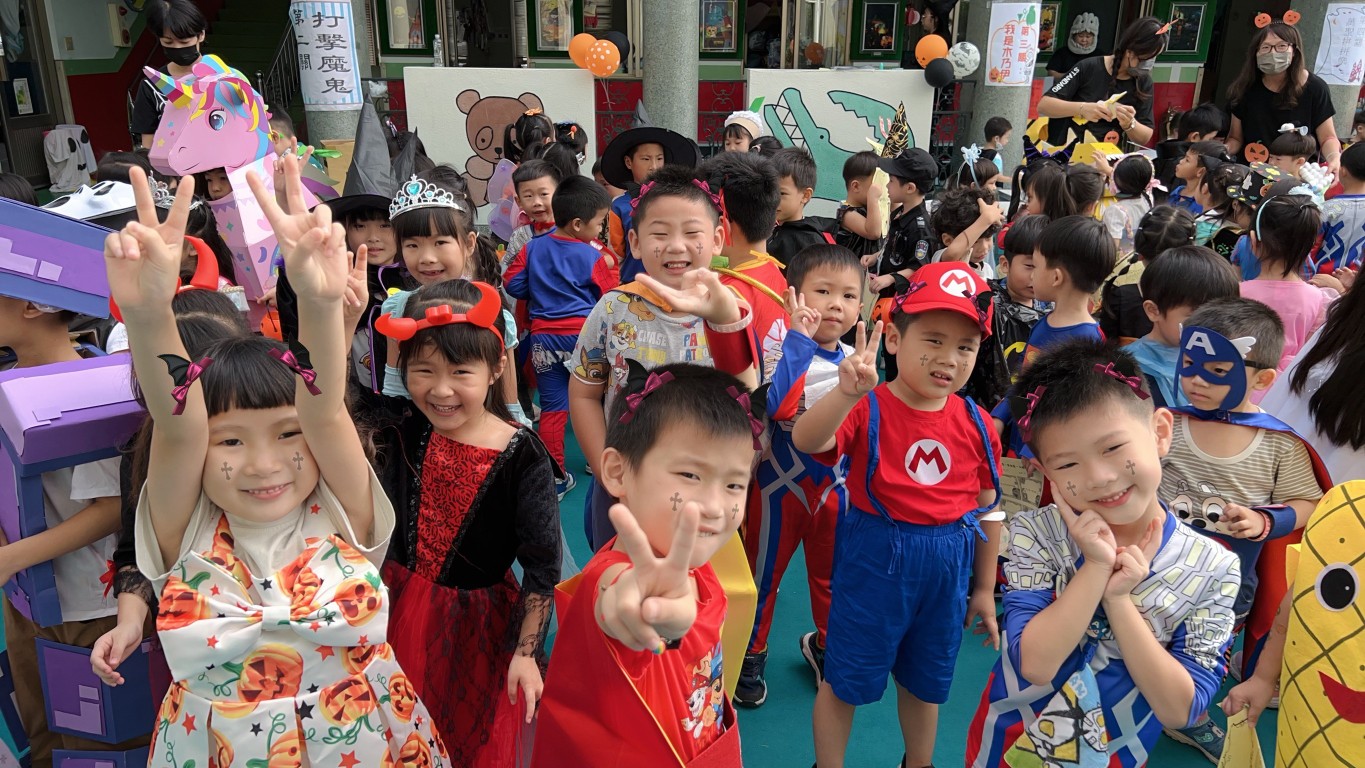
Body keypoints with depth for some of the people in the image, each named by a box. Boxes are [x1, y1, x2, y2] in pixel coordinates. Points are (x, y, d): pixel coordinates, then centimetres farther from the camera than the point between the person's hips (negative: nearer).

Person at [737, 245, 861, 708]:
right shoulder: (784, 350, -20)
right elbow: (774, 404, -41)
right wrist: (799, 338, -38)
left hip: (836, 487, 5)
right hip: (782, 484, -5)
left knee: (832, 574, 21)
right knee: (763, 571, 13)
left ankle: (825, 645, 46)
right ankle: (749, 655, 34)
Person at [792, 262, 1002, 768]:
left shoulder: (976, 424, -3)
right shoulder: (869, 409, -16)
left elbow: (989, 508, 7)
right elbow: (806, 441, -35)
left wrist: (984, 588, 12)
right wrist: (847, 394, -53)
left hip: (948, 568, 4)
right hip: (874, 559, -4)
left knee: (924, 683, 24)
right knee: (844, 681, 11)